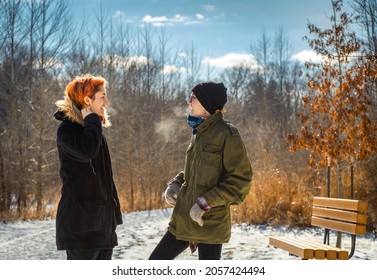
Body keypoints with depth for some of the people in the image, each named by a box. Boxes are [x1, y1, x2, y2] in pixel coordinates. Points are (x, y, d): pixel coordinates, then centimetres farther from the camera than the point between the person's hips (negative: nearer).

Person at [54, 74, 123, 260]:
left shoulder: (93, 128, 17)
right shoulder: (68, 128, -10)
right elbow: (87, 151, -33)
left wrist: (113, 211, 20)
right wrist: (92, 121, -17)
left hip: (102, 216, 9)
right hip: (80, 218, -9)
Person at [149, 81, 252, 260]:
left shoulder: (227, 134, -14)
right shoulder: (199, 133, 11)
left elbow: (241, 180, -16)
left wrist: (206, 202, -19)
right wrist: (175, 183, 5)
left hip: (210, 223, -8)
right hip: (184, 220, 8)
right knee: (156, 261, 11)